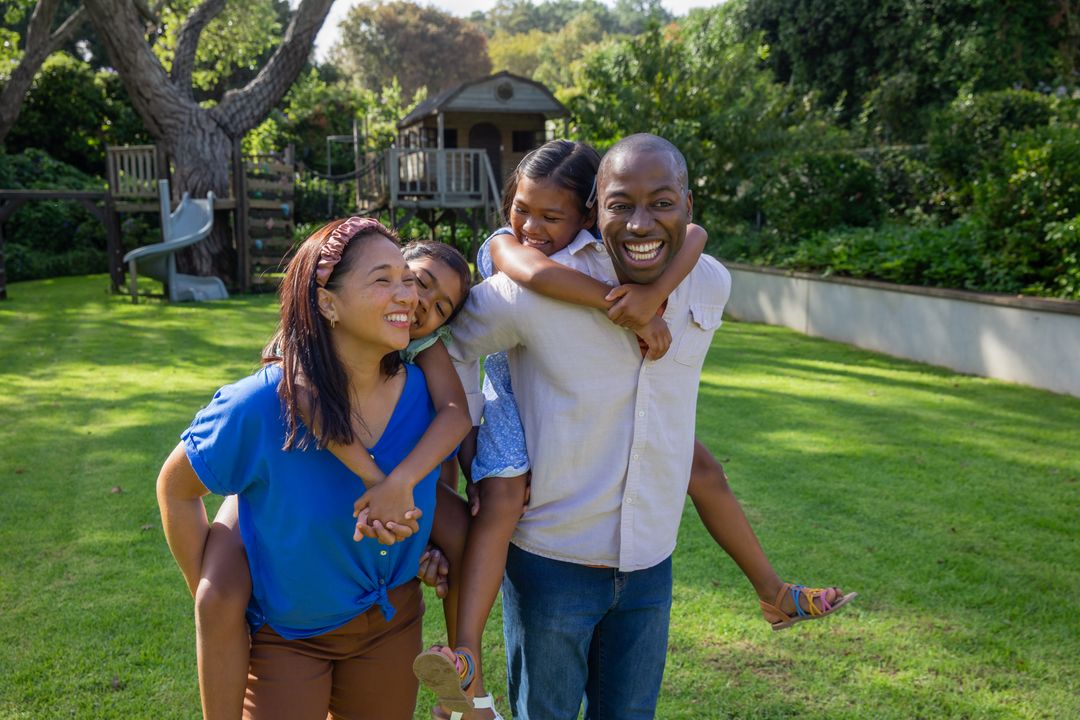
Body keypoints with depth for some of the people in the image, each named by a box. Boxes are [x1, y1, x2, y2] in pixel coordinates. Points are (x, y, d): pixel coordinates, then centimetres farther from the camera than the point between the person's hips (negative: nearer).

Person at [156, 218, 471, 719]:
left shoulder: (423, 391, -15)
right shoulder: (258, 407, -25)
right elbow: (175, 490, -10)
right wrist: (212, 604, -7)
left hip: (392, 622, 4)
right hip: (284, 633, -4)